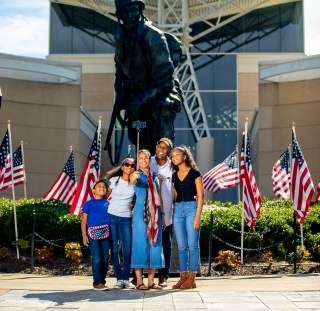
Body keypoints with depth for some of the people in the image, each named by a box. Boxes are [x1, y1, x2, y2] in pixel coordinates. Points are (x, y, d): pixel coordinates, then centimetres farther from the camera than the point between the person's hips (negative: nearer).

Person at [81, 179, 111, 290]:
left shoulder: (107, 203, 15)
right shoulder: (88, 203, 9)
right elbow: (84, 220, 7)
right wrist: (84, 235, -2)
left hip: (105, 232, 3)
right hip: (93, 232, -3)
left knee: (105, 258, 5)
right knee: (96, 258, -8)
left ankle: (102, 281, 15)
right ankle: (97, 282, -4)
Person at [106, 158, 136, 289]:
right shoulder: (114, 180, 5)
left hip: (126, 218, 0)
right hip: (111, 216, 0)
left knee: (127, 249, -7)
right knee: (114, 248, -1)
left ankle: (126, 279, 0)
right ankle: (119, 279, 3)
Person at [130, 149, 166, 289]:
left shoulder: (155, 176, 16)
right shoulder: (138, 174, 0)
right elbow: (133, 181, -25)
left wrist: (162, 216, 14)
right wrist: (133, 178, -49)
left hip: (155, 213, 5)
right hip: (140, 213, -5)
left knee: (154, 244, 5)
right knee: (140, 245, -7)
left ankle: (151, 281, 10)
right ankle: (139, 281, -5)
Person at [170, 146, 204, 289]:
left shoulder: (194, 173, -2)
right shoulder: (174, 176, 14)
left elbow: (200, 196, -6)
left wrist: (197, 216, -13)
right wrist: (171, 214, 10)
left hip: (191, 208, -5)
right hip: (178, 209, 5)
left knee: (192, 245, -4)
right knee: (181, 246, 5)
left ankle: (192, 278, -1)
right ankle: (183, 277, 9)